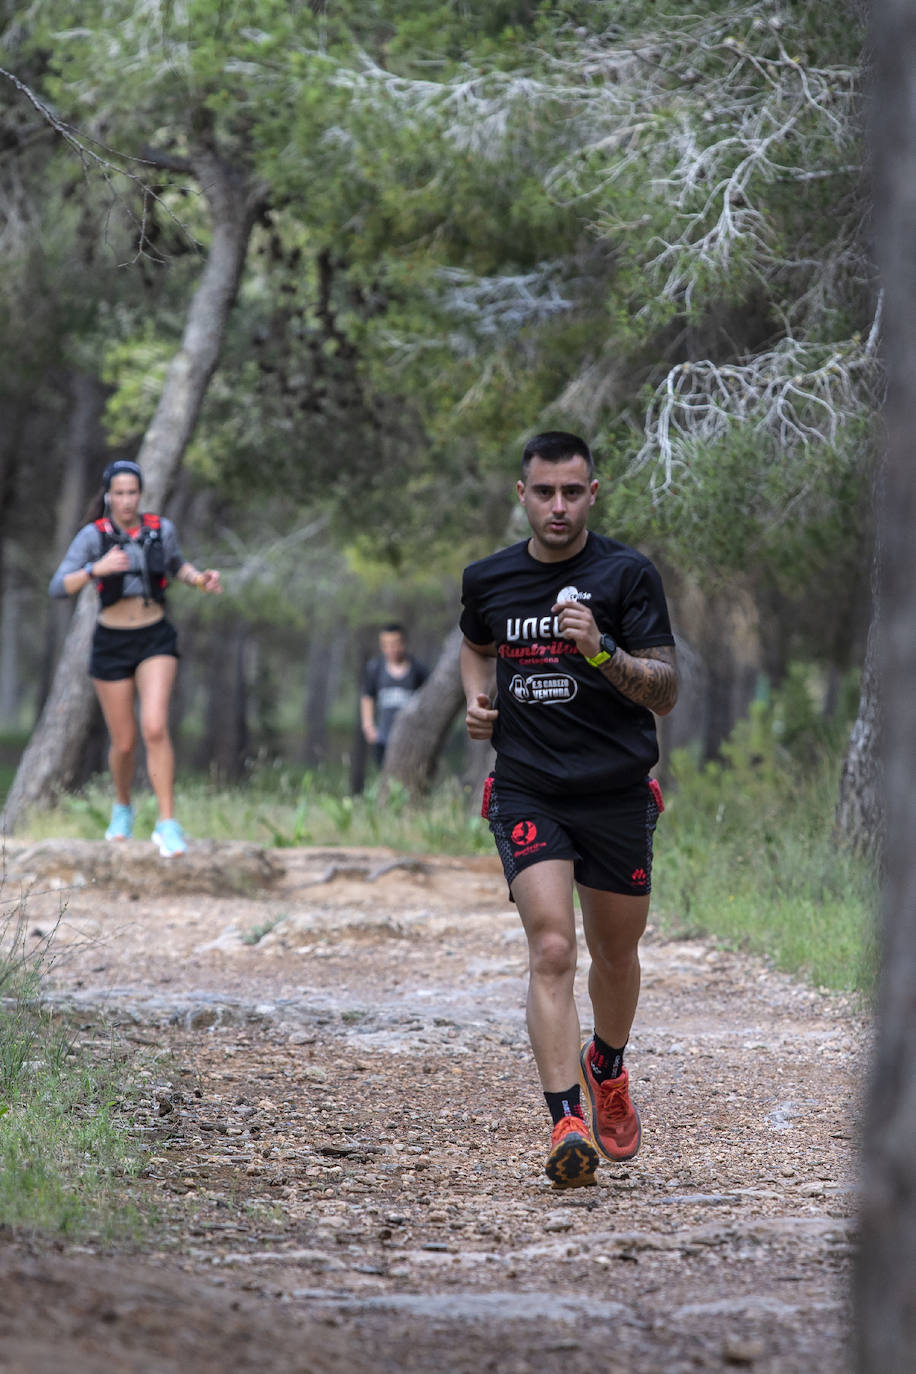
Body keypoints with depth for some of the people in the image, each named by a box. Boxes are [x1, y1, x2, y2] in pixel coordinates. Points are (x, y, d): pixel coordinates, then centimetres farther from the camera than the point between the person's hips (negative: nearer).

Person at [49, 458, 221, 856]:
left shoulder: (161, 528, -4)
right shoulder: (92, 535, -10)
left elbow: (177, 566, 18)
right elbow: (58, 588, -18)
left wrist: (200, 578, -4)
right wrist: (96, 569, -36)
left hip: (155, 643, 0)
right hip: (111, 645, 0)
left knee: (154, 729, -22)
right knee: (124, 743, 8)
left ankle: (167, 825, -17)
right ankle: (123, 806, 40)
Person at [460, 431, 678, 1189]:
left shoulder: (628, 574, -6)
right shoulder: (488, 579, 4)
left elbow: (666, 693, -9)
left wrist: (600, 650, -26)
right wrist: (478, 698, 7)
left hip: (617, 792, 0)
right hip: (527, 791, 0)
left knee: (615, 953, 14)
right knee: (551, 950, -18)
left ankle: (606, 1069, 45)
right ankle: (568, 1123, -24)